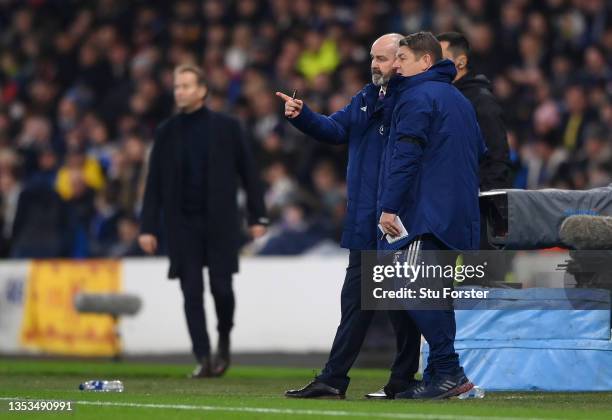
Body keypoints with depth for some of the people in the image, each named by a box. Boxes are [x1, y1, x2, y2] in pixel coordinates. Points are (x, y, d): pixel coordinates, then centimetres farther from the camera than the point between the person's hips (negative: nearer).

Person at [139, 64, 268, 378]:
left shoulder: (226, 127, 1)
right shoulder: (167, 132, 6)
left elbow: (248, 172, 3)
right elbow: (154, 183, 6)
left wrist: (257, 217, -2)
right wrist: (147, 227, 0)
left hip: (220, 222, -1)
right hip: (182, 224, 2)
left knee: (221, 287, -4)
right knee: (192, 293, -4)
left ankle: (224, 340, 24)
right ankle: (203, 358, 0)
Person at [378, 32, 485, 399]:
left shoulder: (416, 97, -6)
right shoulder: (460, 100, 22)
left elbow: (406, 156, -15)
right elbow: (481, 152, 28)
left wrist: (389, 206, -16)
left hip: (426, 213, -10)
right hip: (459, 214, 10)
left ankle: (448, 372, -19)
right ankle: (443, 375, 9)